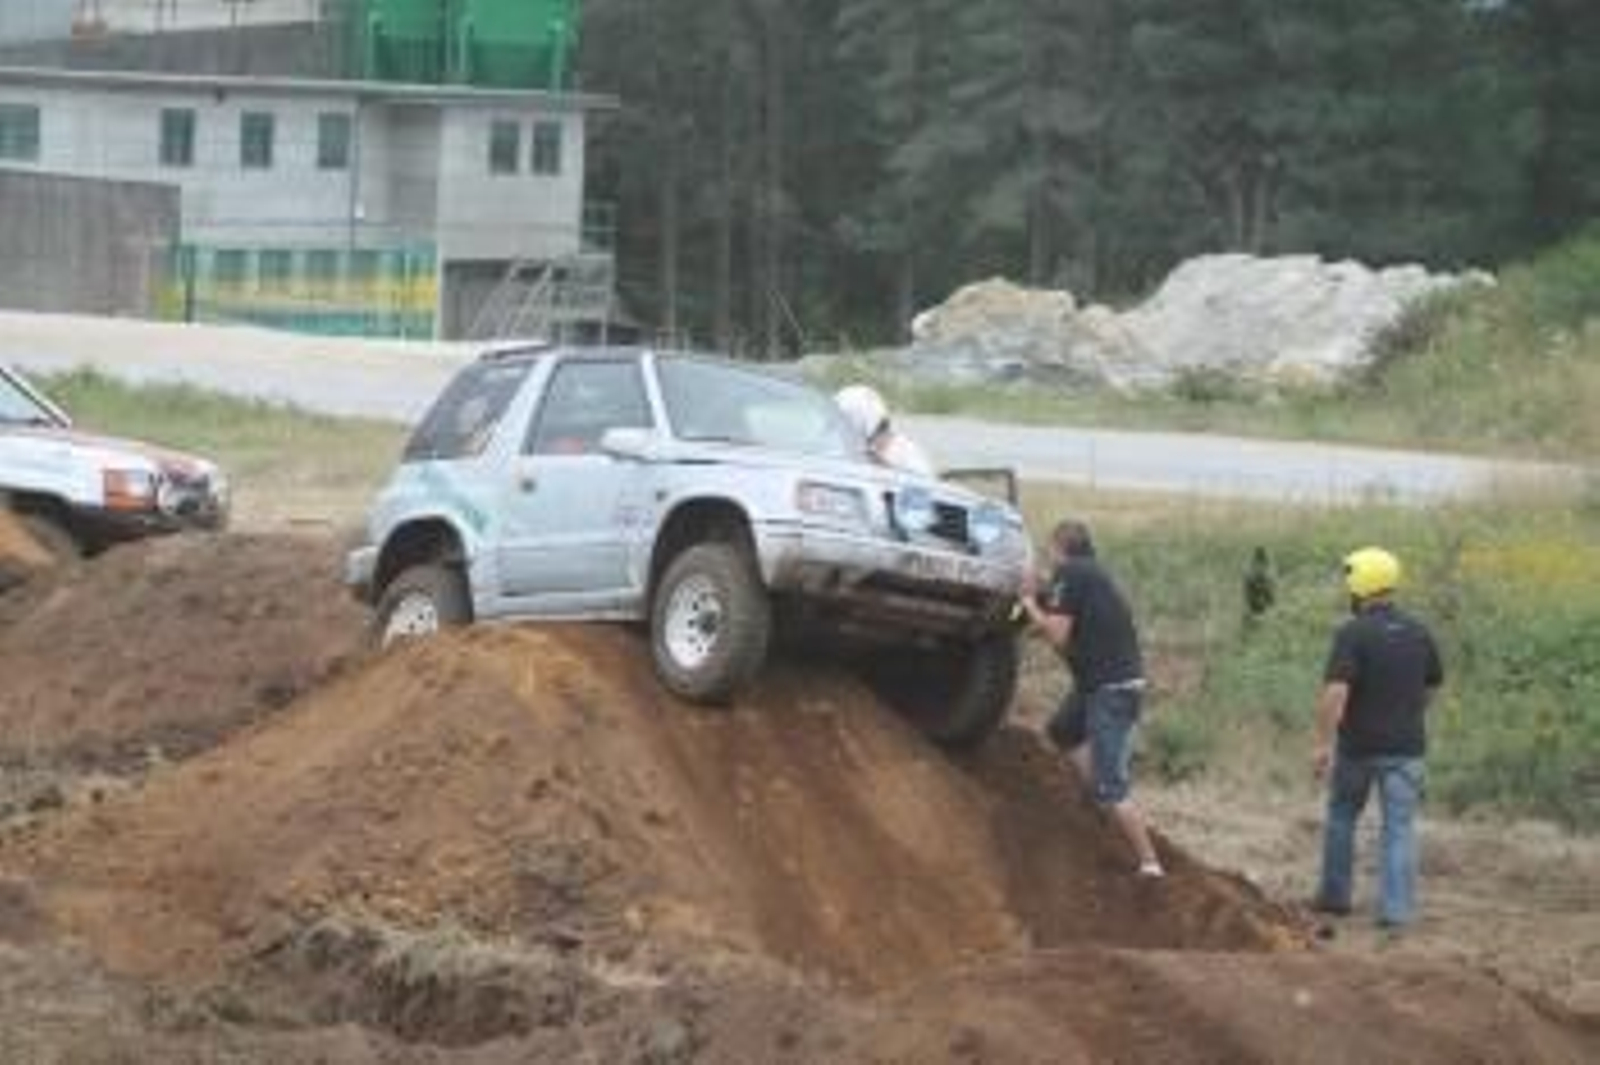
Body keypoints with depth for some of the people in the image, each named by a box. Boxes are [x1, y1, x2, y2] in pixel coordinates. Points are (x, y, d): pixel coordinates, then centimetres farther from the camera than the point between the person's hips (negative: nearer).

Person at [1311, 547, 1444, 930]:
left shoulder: (1352, 635, -14)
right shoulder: (1419, 633, 3)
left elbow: (1335, 693, -23)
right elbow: (1432, 687, 14)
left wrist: (1322, 744, -19)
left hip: (1358, 746, -3)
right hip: (1405, 748, 3)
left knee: (1342, 817, 18)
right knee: (1399, 827, 2)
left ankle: (1336, 895, 27)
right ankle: (1395, 909, -5)